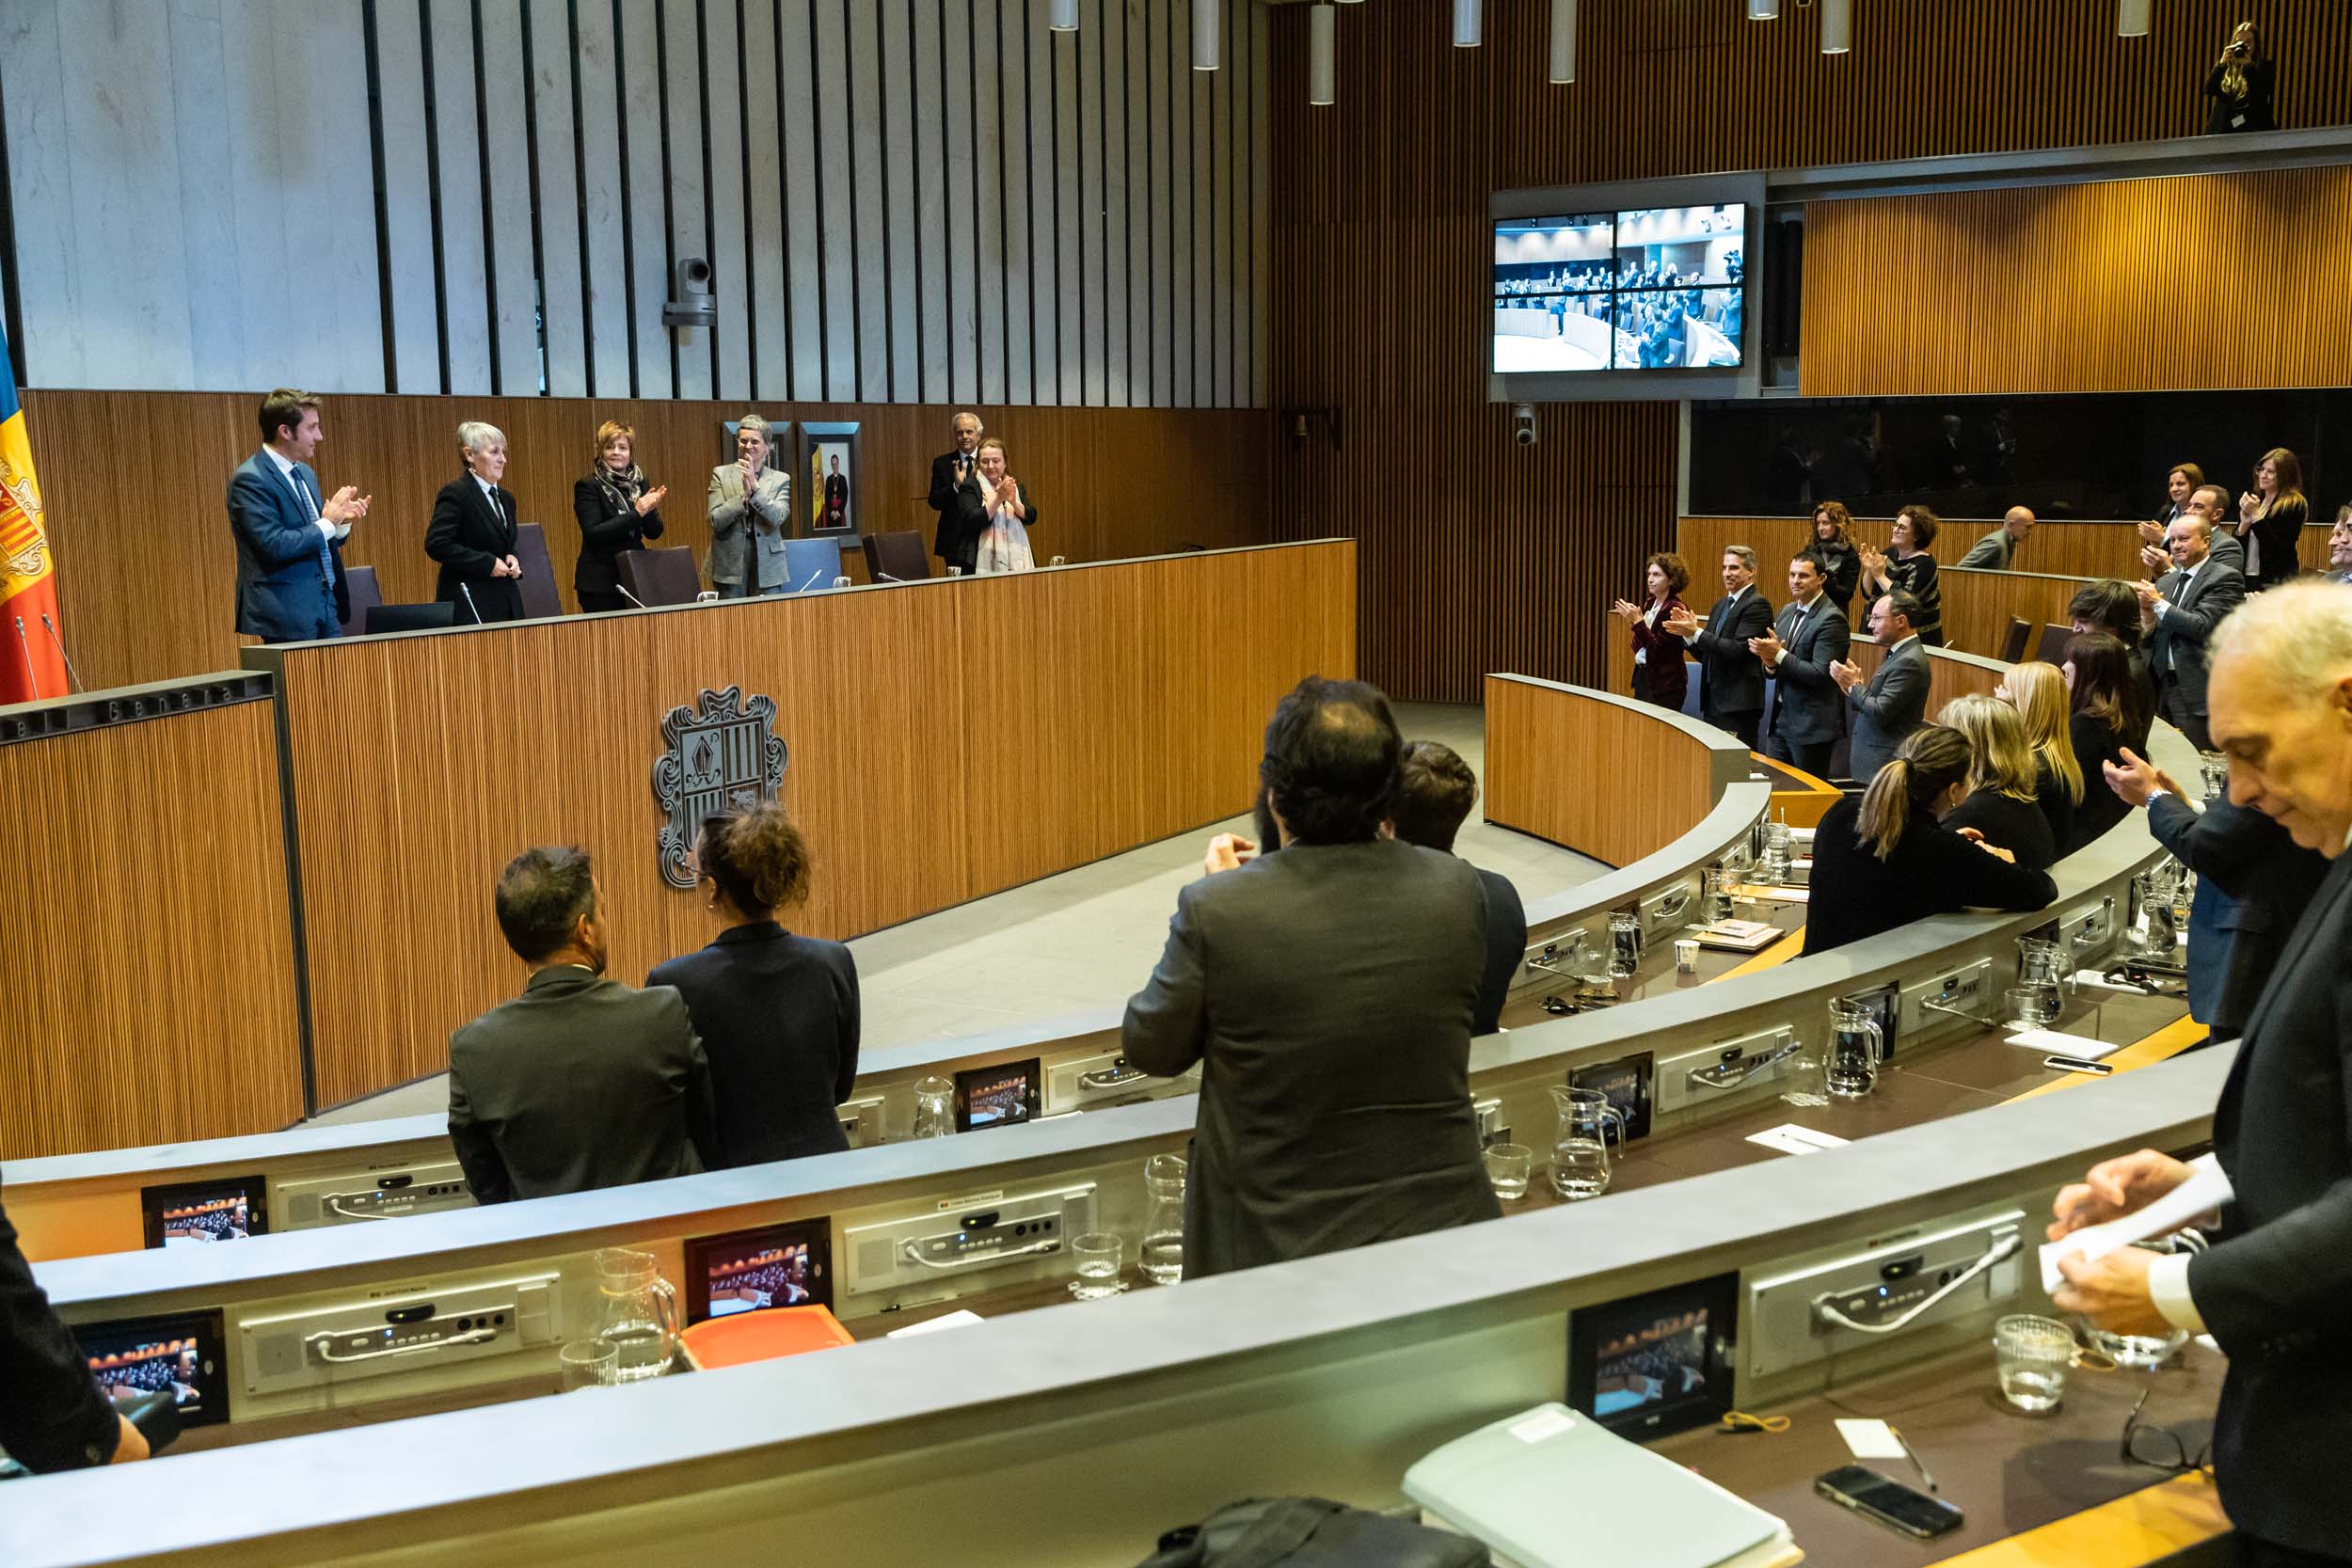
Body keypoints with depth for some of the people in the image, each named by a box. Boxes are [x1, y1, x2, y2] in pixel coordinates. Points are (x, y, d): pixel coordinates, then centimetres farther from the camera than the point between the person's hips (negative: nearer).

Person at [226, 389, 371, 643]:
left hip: (326, 604, 8)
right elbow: (274, 545, -21)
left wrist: (341, 522, 1)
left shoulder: (306, 473, 15)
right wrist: (327, 523, -12)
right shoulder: (250, 479, -12)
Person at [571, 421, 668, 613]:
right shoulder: (587, 487, -4)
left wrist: (651, 509, -14)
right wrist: (636, 513, -19)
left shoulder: (640, 485, 10)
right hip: (600, 582, -4)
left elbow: (654, 532, 7)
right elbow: (592, 533, -16)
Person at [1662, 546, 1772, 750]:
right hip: (1713, 701, 8)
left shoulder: (1757, 604, -10)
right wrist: (1688, 633, -1)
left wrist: (1696, 632, -18)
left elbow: (1738, 650, -20)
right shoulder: (1721, 605, 17)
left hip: (1738, 705, -8)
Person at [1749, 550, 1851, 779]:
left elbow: (1821, 674, -21)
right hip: (1780, 718, 8)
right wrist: (1770, 663, -8)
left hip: (1811, 725, -8)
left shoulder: (1831, 618, -14)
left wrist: (1779, 655, -20)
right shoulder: (1788, 612, 11)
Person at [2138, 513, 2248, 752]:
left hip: (2197, 694, -6)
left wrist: (2159, 604, -10)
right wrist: (2147, 622, -6)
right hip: (2162, 687, 6)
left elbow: (2203, 626, -17)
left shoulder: (2225, 578, -5)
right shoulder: (2166, 583, 17)